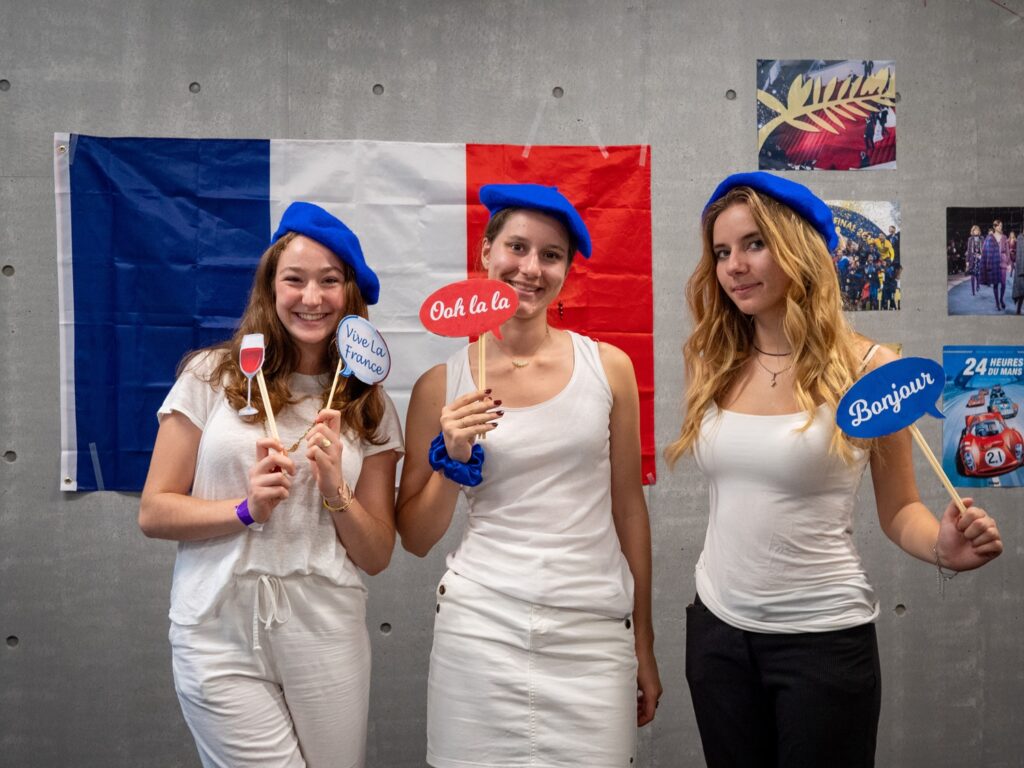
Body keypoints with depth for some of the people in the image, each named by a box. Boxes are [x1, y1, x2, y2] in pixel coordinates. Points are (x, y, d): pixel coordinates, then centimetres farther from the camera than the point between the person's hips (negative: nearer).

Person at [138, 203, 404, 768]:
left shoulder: (369, 407, 7)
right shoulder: (211, 377, 0)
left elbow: (376, 556, 6)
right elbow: (153, 513, 0)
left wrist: (335, 491, -11)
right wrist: (246, 509, -15)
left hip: (326, 634, 2)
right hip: (220, 634, -2)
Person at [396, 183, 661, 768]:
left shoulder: (609, 367, 0)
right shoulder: (442, 385, -1)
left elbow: (629, 509, 7)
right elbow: (416, 539, 5)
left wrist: (644, 647, 10)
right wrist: (450, 460, -12)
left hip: (596, 632, 1)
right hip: (482, 627, 0)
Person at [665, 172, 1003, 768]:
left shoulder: (866, 368, -11)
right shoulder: (712, 365, -1)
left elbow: (899, 508, -2)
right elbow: (734, 494, 8)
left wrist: (943, 548, -22)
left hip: (822, 635, -4)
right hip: (717, 627, 4)